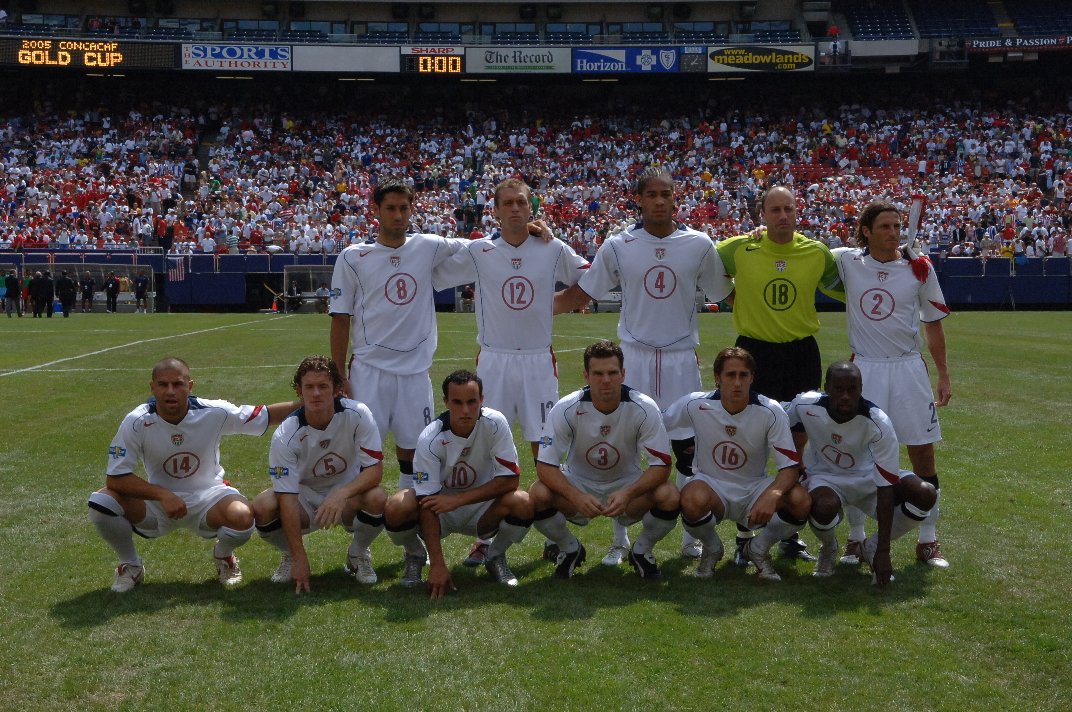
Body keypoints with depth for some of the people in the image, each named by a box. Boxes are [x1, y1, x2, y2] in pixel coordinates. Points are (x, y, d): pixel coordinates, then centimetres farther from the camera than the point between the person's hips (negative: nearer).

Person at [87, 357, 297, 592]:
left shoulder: (215, 413, -17)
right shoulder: (136, 422, -18)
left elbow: (267, 415, -8)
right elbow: (116, 477, -17)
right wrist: (162, 495, -27)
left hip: (208, 497, -1)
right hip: (157, 503, 1)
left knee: (242, 517, -33)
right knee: (100, 502, -24)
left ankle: (223, 556, 7)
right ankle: (130, 565, 5)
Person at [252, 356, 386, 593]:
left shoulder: (358, 415, -21)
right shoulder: (285, 435, -21)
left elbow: (375, 469, -20)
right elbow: (287, 497, -22)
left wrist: (341, 495, -40)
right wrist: (299, 558, -26)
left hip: (349, 495, 0)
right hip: (305, 498, 0)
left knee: (376, 498, -34)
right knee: (262, 508, -29)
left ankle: (358, 554, 0)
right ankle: (291, 555, 5)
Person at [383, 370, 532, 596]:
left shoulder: (495, 423, -20)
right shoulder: (430, 439, -22)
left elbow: (510, 479, -19)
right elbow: (428, 503, -22)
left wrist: (458, 499, -27)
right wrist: (437, 565, -28)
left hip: (482, 508, 1)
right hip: (441, 511, -1)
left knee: (522, 503, -30)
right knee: (397, 506, -31)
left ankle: (495, 556, 3)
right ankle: (416, 556, 4)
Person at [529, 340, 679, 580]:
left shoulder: (644, 408, -20)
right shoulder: (566, 409, -21)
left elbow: (661, 465, -19)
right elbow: (545, 465, -20)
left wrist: (628, 494, -37)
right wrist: (576, 497, -38)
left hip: (628, 486, 0)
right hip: (577, 484, 0)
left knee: (669, 496, -29)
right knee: (538, 495, -30)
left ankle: (641, 551, 4)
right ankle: (570, 550, 2)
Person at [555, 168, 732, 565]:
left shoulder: (699, 245, 1)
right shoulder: (618, 246, -1)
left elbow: (725, 294, 10)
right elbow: (581, 294, 4)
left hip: (681, 358, 0)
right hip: (634, 357, 0)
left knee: (687, 447, 5)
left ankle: (692, 536, 20)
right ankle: (620, 540, 15)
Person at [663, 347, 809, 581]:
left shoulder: (770, 411, -15)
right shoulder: (695, 405, -14)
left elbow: (790, 467, -16)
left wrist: (772, 495, -37)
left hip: (755, 489, 1)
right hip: (711, 486, -1)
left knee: (801, 501, -28)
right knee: (692, 499, -37)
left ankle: (759, 549, 5)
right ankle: (711, 550, 1)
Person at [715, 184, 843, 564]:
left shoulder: (817, 252, -1)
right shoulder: (739, 248, -7)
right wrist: (730, 295, 1)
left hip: (802, 355, 2)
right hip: (754, 352, -2)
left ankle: (792, 533, 24)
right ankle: (745, 535, 15)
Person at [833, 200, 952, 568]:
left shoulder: (919, 269, -1)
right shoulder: (847, 261, -1)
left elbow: (933, 324, 7)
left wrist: (944, 375, 6)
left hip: (909, 369, 0)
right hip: (864, 371, 0)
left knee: (923, 455, 3)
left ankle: (928, 541, 17)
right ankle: (856, 538, 18)